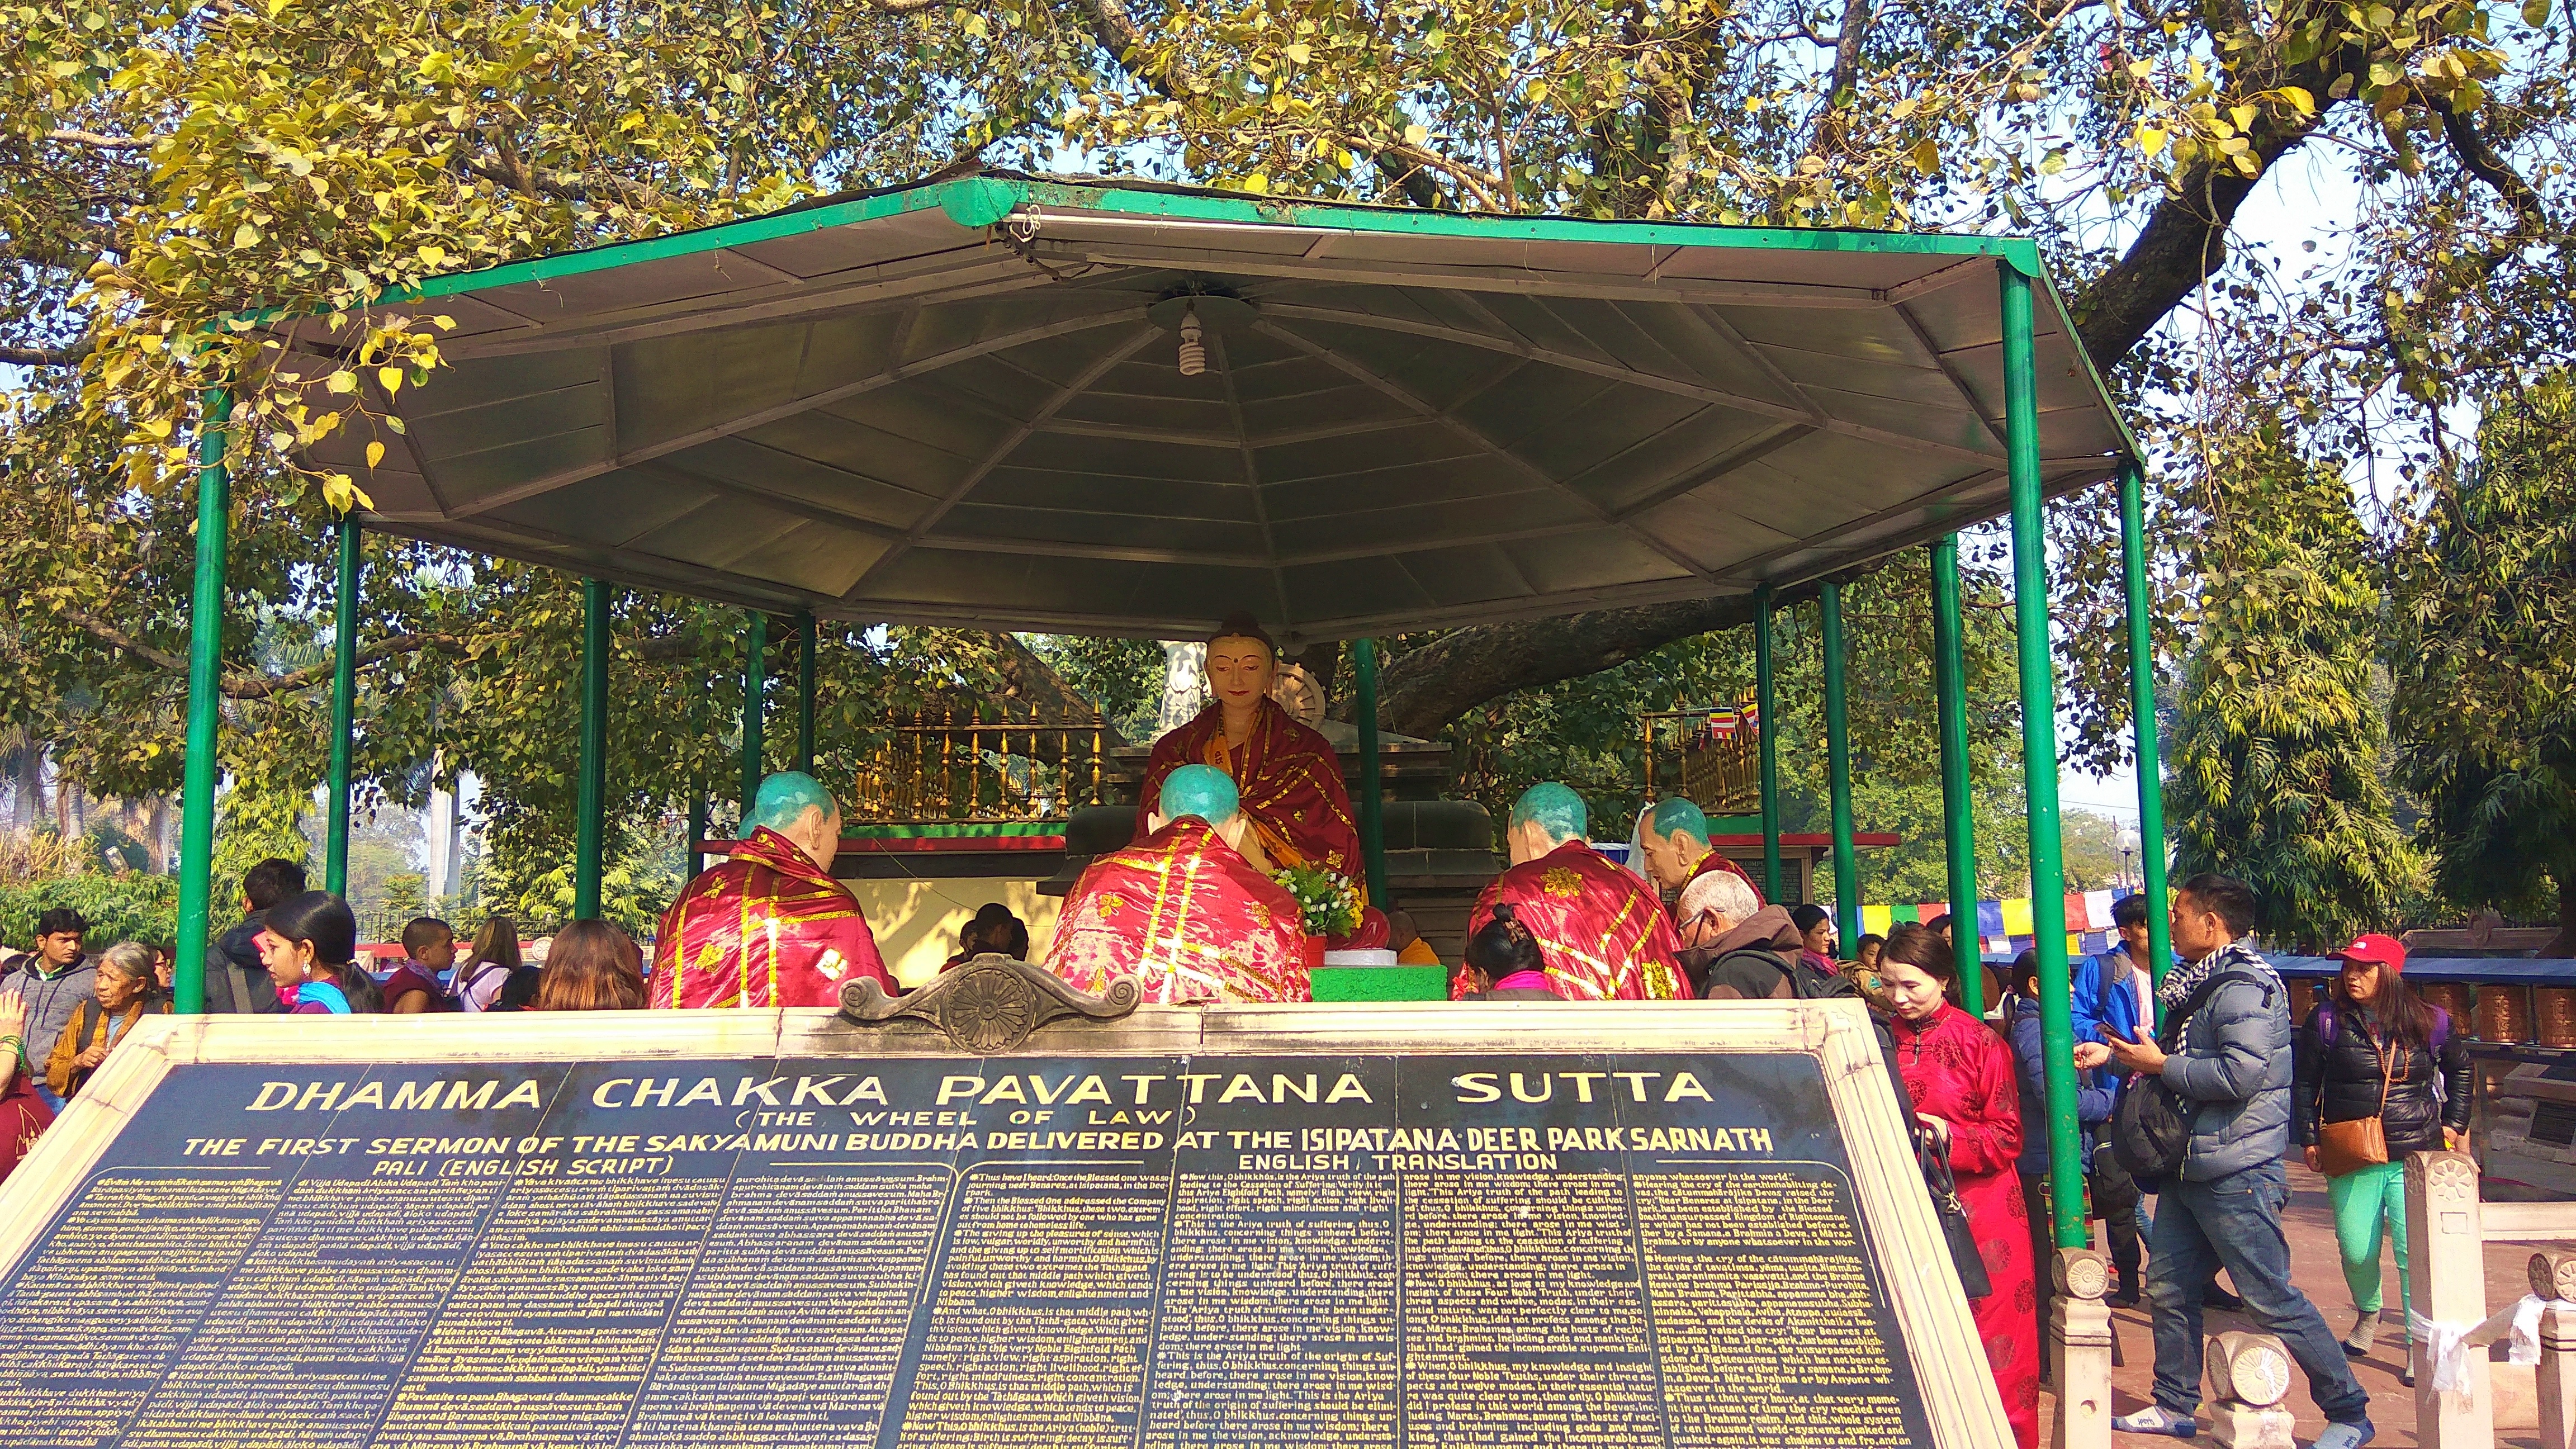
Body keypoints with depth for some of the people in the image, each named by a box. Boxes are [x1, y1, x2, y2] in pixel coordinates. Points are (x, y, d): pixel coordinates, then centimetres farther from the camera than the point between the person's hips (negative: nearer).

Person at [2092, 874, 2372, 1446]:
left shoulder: (2244, 987, -17)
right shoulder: (2200, 983, 14)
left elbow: (2240, 1074, -29)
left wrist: (2159, 1064, -18)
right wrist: (2113, 1053, 15)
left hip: (2236, 1174, -10)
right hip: (2191, 1168, 10)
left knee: (2271, 1301, -4)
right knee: (2168, 1287, 14)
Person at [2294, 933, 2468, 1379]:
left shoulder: (2429, 1021, 1)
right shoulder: (2327, 1020, -2)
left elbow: (2459, 1067, 20)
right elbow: (2304, 1083, 7)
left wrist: (2454, 1123, 14)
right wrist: (2308, 1140, 3)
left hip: (2417, 1157, 0)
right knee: (2357, 1252, 6)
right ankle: (2368, 1315, 36)